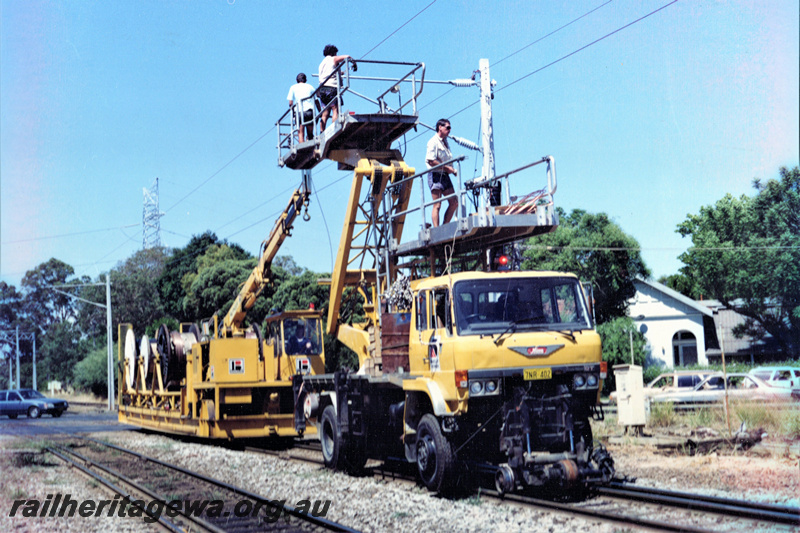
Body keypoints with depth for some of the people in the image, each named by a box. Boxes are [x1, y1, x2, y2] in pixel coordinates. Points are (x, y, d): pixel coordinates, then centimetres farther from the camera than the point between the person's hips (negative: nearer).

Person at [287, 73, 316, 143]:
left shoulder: (293, 87, 12)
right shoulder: (310, 86, 17)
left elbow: (290, 103, 4)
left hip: (299, 112, -2)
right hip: (310, 111, 2)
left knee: (300, 134, -5)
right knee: (310, 134, 10)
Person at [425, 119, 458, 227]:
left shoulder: (445, 142, 19)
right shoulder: (433, 142, -8)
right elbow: (431, 161, -18)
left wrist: (452, 169, 5)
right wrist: (446, 168, -16)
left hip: (445, 175, 9)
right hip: (436, 175, -9)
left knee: (454, 203, 5)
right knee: (437, 205, -9)